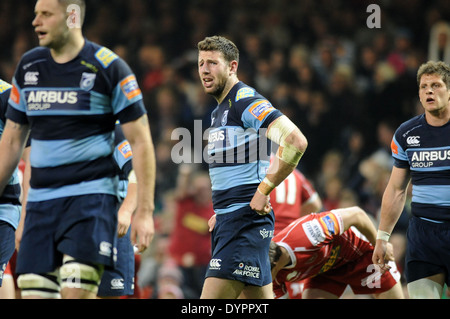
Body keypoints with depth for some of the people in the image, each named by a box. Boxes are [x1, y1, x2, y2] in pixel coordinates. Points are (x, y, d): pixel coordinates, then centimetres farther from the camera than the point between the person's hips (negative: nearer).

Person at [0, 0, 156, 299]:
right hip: (40, 202, 5)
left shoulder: (109, 67, -5)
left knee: (76, 292, -19)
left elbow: (141, 141, -5)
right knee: (34, 292, -2)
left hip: (92, 196, -5)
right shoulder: (28, 67, 10)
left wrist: (145, 210, -10)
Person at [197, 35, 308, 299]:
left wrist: (263, 191, -20)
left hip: (245, 218, -10)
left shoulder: (246, 101, -11)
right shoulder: (219, 111, 20)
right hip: (227, 218, 10)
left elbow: (296, 141, -24)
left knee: (212, 296, -17)